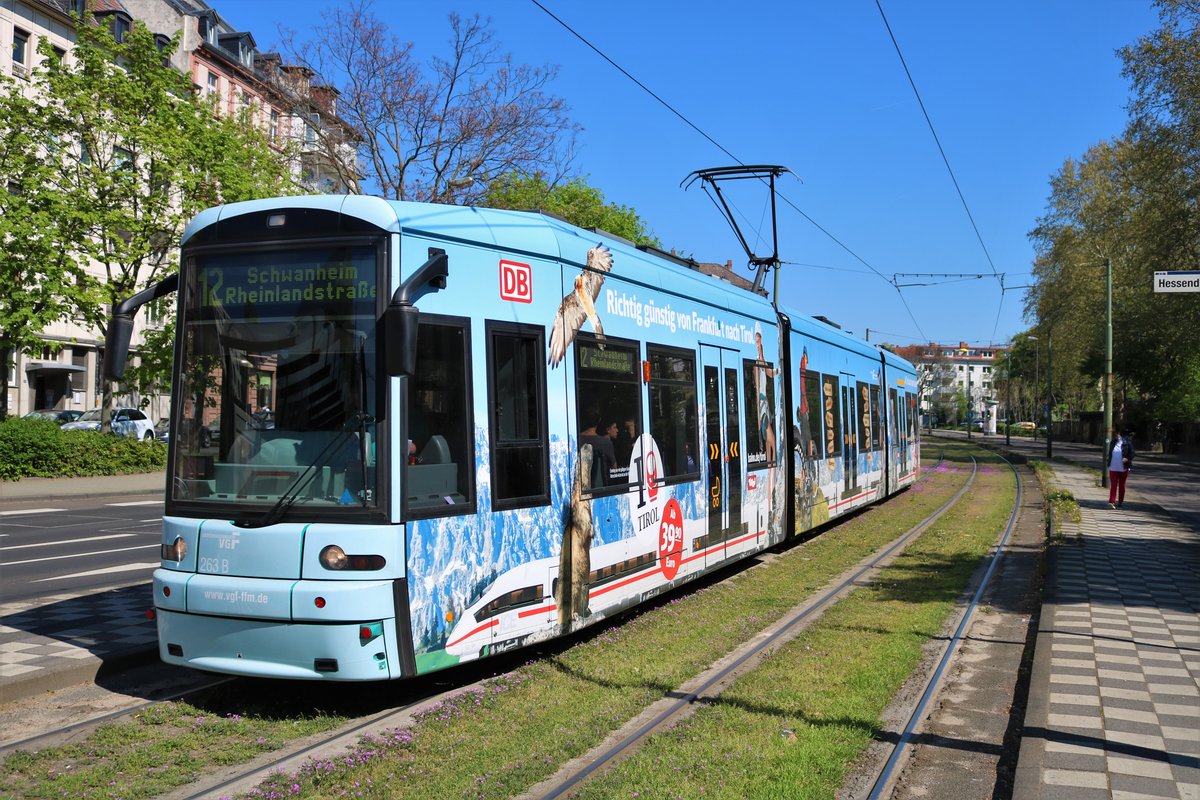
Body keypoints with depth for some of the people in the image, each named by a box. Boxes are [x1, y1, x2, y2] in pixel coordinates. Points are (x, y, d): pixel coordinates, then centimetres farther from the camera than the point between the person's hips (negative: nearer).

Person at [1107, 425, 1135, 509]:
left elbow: (1132, 453, -6)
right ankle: (1112, 501, -12)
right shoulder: (1113, 443, 7)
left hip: (1123, 469, -2)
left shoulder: (1126, 442, -7)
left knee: (1121, 485, 10)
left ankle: (1120, 502, 20)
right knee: (1113, 485, -6)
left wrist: (1127, 459, -24)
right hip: (1113, 468, 3)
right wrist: (1109, 463, 12)